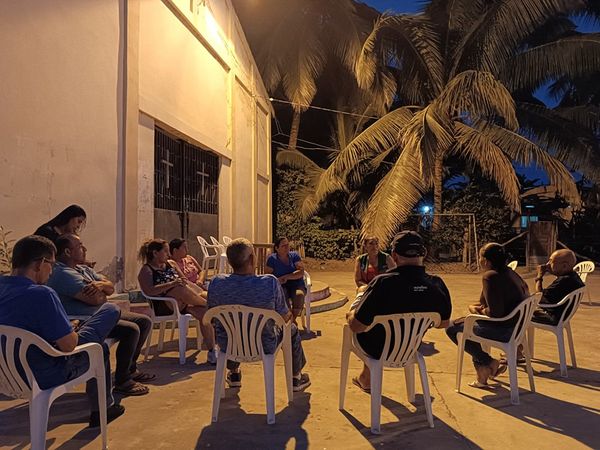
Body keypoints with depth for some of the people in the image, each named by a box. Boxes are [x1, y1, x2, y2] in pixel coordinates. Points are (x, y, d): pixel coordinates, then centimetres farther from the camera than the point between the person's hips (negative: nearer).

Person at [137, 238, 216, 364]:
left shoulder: (171, 265, 20)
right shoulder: (146, 270, 0)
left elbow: (185, 281, 23)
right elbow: (149, 291, -18)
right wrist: (171, 284, -28)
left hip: (182, 302, 6)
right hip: (163, 305, -6)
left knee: (204, 312, -23)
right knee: (180, 289, -36)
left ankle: (211, 352, -17)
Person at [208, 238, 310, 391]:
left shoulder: (216, 283, -20)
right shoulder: (270, 283, -28)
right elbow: (284, 318, -14)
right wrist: (290, 314, 10)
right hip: (263, 347, -2)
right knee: (291, 329, 28)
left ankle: (233, 375, 55)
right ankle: (296, 378, 44)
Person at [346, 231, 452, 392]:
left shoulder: (382, 283, -33)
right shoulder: (438, 285, -18)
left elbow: (356, 326, -25)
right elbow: (444, 323, -1)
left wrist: (351, 314, -2)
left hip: (378, 351, -4)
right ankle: (365, 378, 43)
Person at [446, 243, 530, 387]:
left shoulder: (490, 276, -20)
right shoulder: (510, 272, 7)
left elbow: (495, 312, -27)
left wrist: (481, 311, -3)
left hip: (502, 330, -9)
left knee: (452, 328, 3)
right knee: (465, 322, 27)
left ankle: (489, 363, 7)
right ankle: (482, 369, 25)